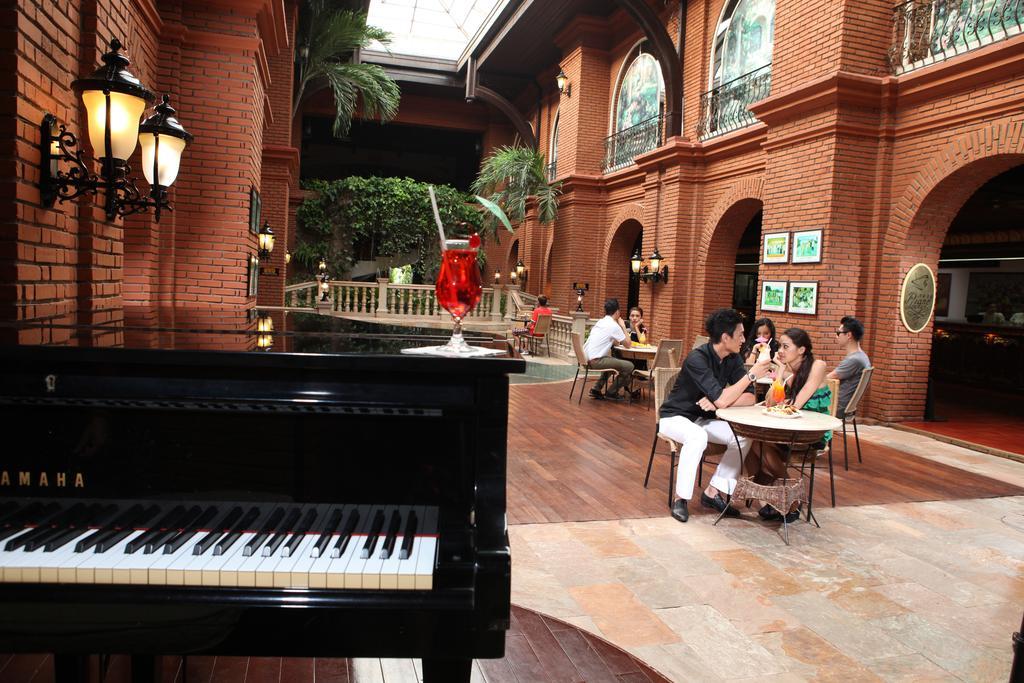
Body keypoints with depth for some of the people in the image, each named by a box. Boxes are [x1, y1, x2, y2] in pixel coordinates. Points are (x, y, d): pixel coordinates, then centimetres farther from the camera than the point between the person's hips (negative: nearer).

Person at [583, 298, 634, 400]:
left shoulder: (600, 322, 18)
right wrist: (623, 326, 7)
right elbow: (627, 345, -1)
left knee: (612, 362, 34)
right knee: (629, 366, -2)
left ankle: (596, 389, 27)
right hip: (596, 361, -9)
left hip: (586, 358, 9)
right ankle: (612, 392, 10)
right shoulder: (614, 326, -9)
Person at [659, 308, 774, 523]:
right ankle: (681, 499, -24)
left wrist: (717, 401, -24)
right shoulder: (697, 358, -26)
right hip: (675, 416, -7)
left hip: (702, 418, 7)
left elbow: (749, 398, -8)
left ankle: (712, 492, -5)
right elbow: (721, 400, -32)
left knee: (743, 436, -14)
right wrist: (752, 375, -28)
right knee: (697, 436, -37)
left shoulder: (733, 359, -4)